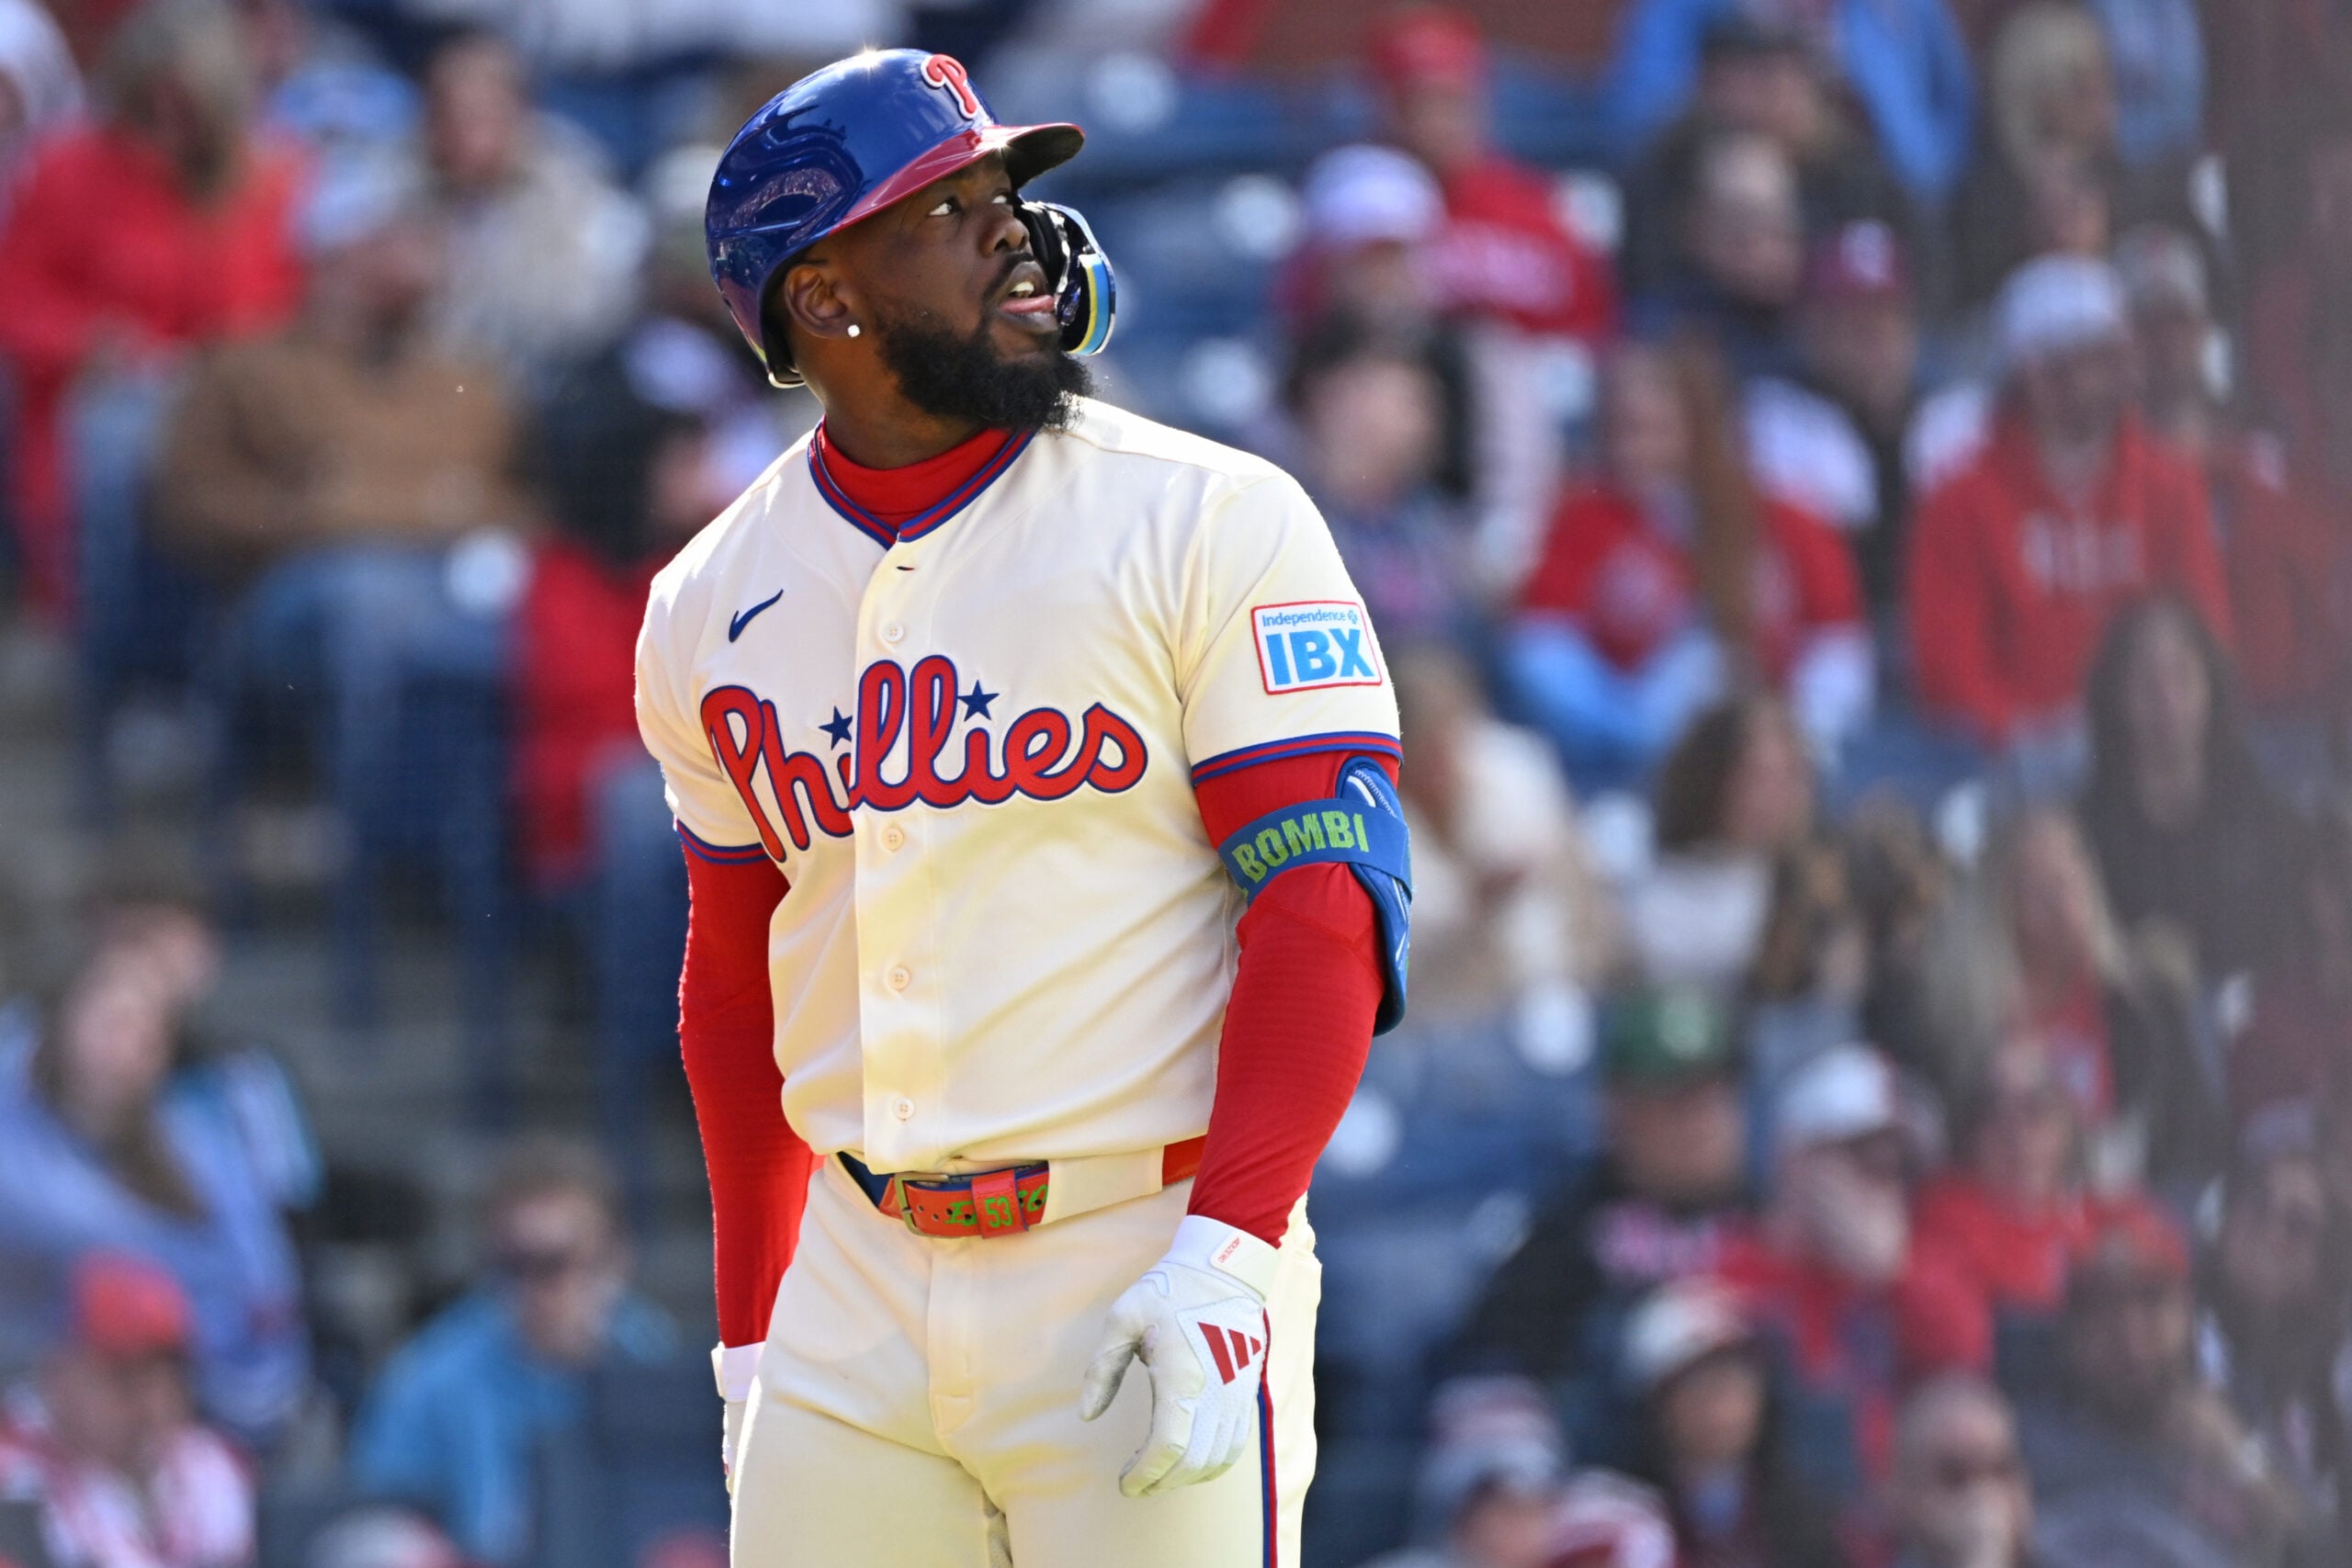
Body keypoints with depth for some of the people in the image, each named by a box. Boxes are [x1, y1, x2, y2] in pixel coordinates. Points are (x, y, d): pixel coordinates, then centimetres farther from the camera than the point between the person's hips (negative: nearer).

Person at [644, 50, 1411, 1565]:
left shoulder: (1207, 525, -3)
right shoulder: (710, 609, 10)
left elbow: (1330, 903, -9)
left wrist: (1221, 1260, -20)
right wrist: (749, 1339, 17)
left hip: (1150, 1269, -4)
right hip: (860, 1295, 4)